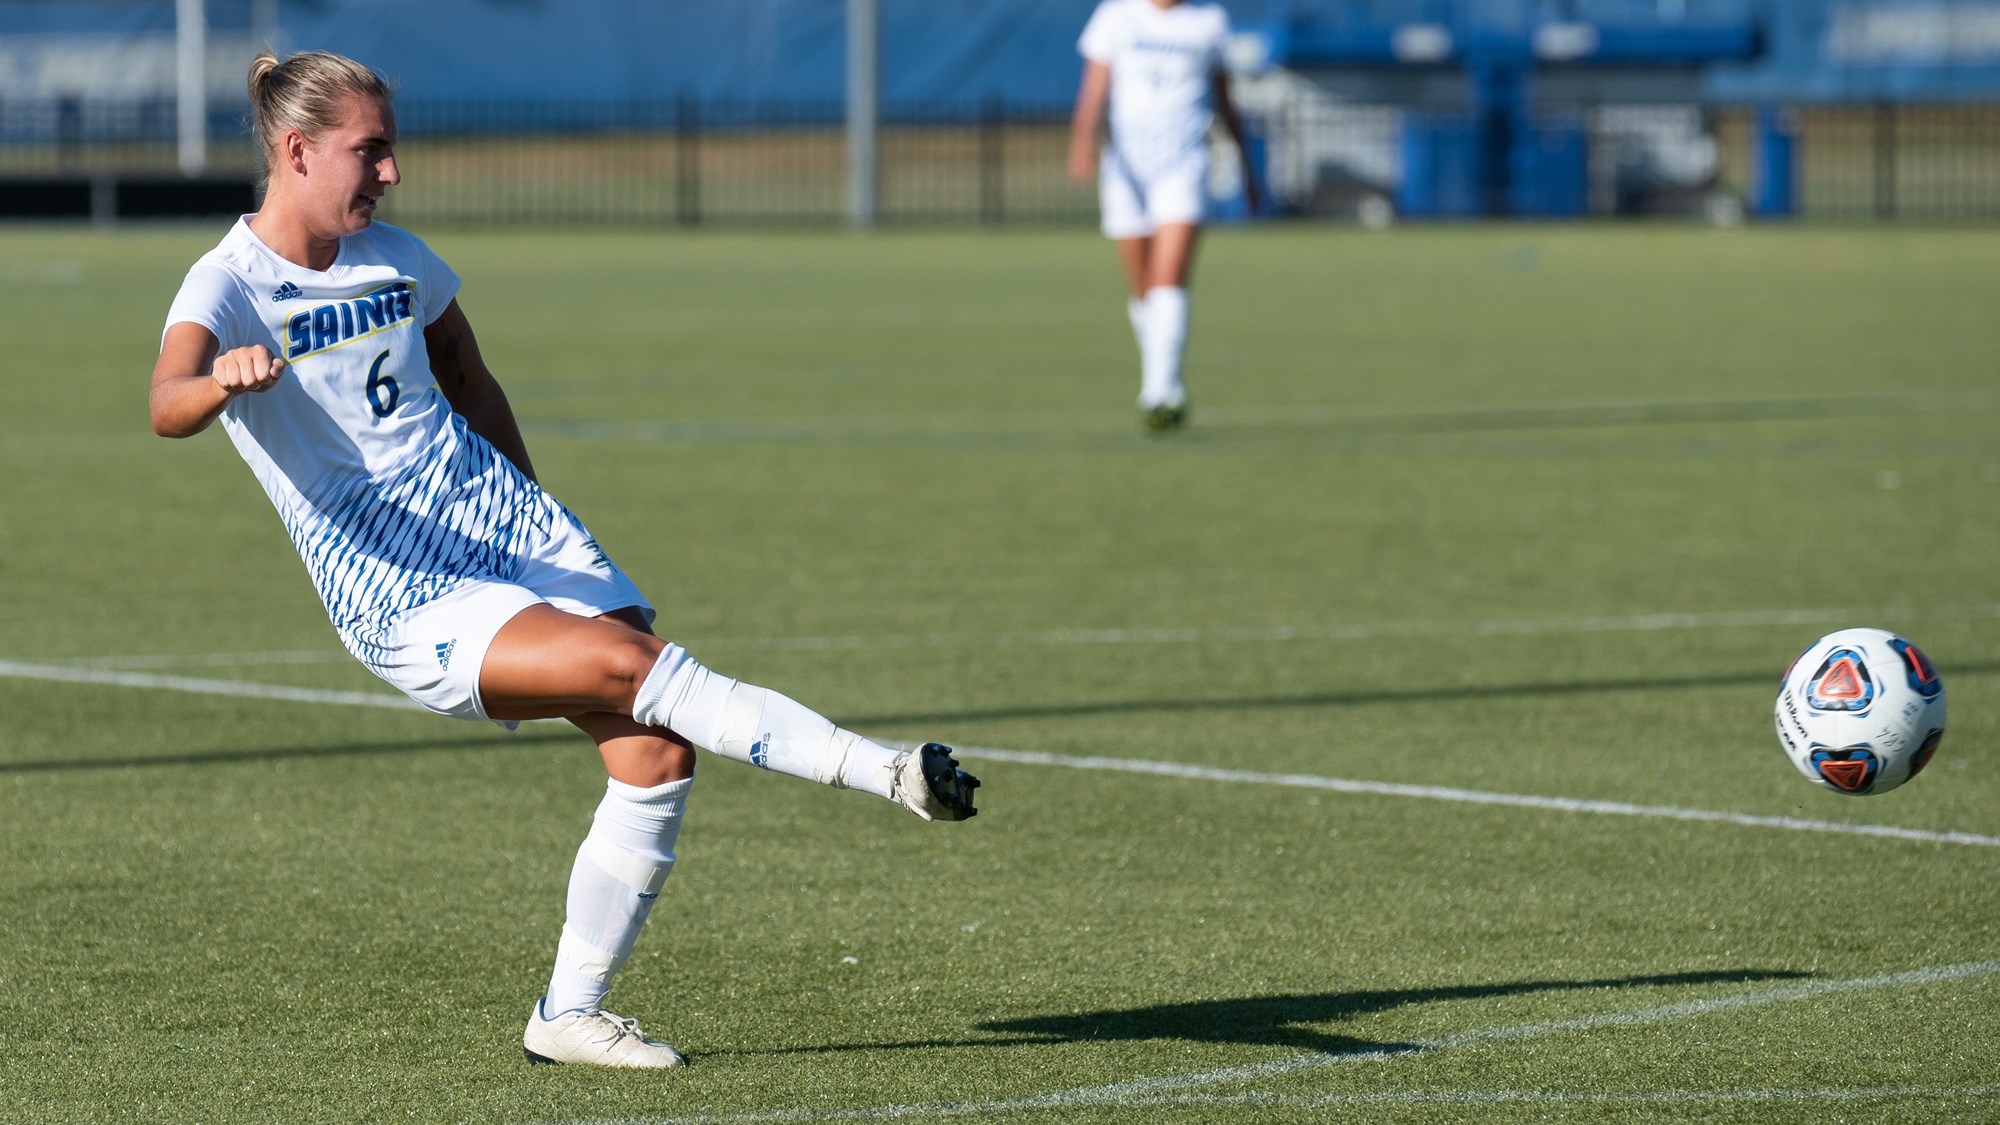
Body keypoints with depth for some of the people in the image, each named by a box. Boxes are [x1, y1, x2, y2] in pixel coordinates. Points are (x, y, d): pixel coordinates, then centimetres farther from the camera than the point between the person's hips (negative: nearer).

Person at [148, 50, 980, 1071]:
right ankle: (884, 773, -25)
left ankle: (569, 1015, 1)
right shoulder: (227, 288, -10)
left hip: (503, 521, 6)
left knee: (653, 753, -10)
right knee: (632, 664, -26)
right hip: (400, 599, -6)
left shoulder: (394, 258, 9)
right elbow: (167, 406, -31)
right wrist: (223, 380, -53)